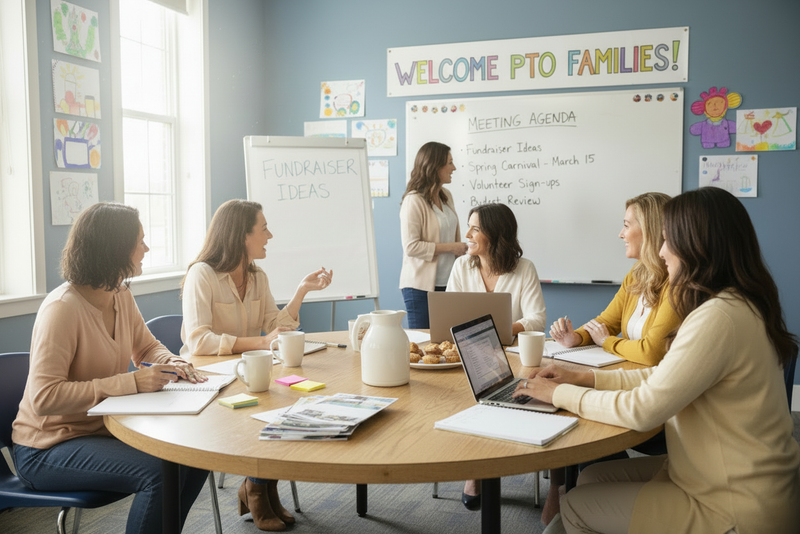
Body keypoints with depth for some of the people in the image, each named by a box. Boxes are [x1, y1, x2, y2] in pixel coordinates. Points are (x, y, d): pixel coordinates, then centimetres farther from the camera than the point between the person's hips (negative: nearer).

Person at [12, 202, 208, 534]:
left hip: (102, 428, 8)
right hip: (47, 450, -8)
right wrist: (132, 382, -32)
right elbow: (44, 397, -28)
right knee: (161, 472, -28)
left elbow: (147, 347, 16)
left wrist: (171, 363, -8)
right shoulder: (62, 308, -23)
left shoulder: (121, 296, 2)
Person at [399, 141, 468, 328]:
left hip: (447, 282, 7)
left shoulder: (446, 196, 10)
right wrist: (450, 247, -15)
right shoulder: (413, 201, -13)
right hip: (421, 286, -6)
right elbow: (411, 246, -18)